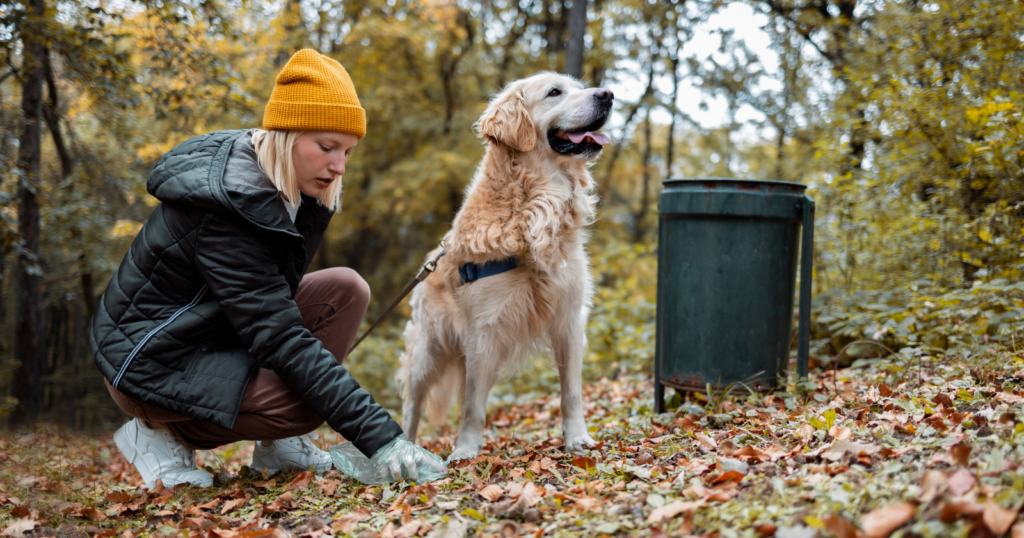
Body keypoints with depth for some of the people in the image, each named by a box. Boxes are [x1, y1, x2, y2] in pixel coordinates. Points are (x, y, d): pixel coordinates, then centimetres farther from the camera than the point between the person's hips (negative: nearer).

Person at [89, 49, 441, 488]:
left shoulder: (293, 190, 0)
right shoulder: (222, 209, -30)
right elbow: (280, 338, -33)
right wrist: (377, 434, -35)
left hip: (215, 335, 9)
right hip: (150, 365, -9)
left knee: (345, 289, -6)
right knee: (312, 401, -25)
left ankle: (277, 446, 1)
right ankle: (160, 433, -4)